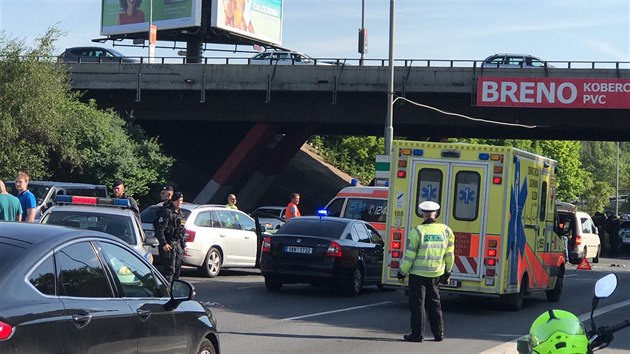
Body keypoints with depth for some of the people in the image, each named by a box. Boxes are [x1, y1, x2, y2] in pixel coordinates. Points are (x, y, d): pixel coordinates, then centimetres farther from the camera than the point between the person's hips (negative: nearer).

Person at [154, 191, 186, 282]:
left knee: (177, 269, 12)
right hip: (168, 245, -9)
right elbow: (160, 229, -20)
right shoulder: (167, 212, -12)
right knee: (169, 270, -11)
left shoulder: (180, 213, 17)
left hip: (177, 245, 9)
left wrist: (183, 245, 22)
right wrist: (164, 244, -27)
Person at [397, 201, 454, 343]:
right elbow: (449, 255, 6)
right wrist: (447, 271, 18)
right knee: (434, 303, 17)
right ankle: (438, 333, 19)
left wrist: (403, 272, -1)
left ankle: (417, 334, 3)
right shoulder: (446, 231, 1)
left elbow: (410, 255, -12)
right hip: (436, 275, 5)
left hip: (418, 274, -4)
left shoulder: (417, 231, -13)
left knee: (417, 304, 3)